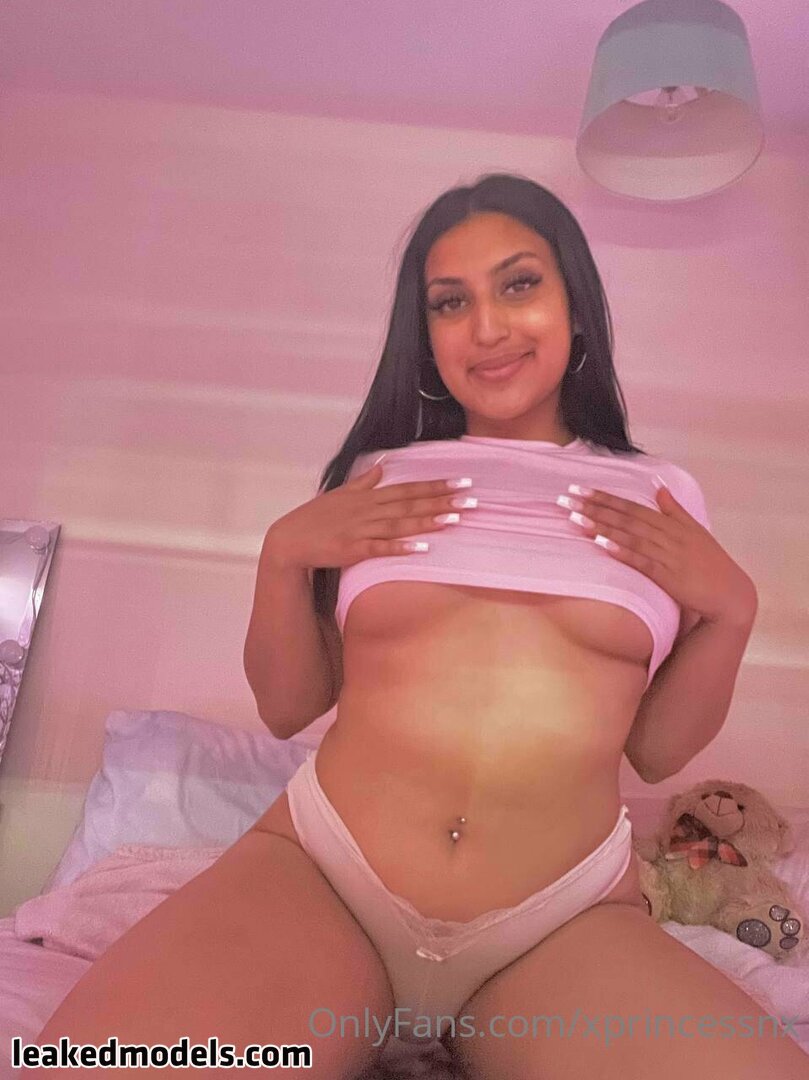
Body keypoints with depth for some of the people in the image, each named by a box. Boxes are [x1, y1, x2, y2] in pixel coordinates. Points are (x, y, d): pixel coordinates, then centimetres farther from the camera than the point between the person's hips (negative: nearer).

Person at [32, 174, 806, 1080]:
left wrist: (731, 607, -1)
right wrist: (283, 554, -2)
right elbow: (286, 707, 12)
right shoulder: (375, 477, 11)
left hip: (567, 928, 1)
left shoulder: (661, 496, 10)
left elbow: (657, 751, 13)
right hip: (317, 871, 1)